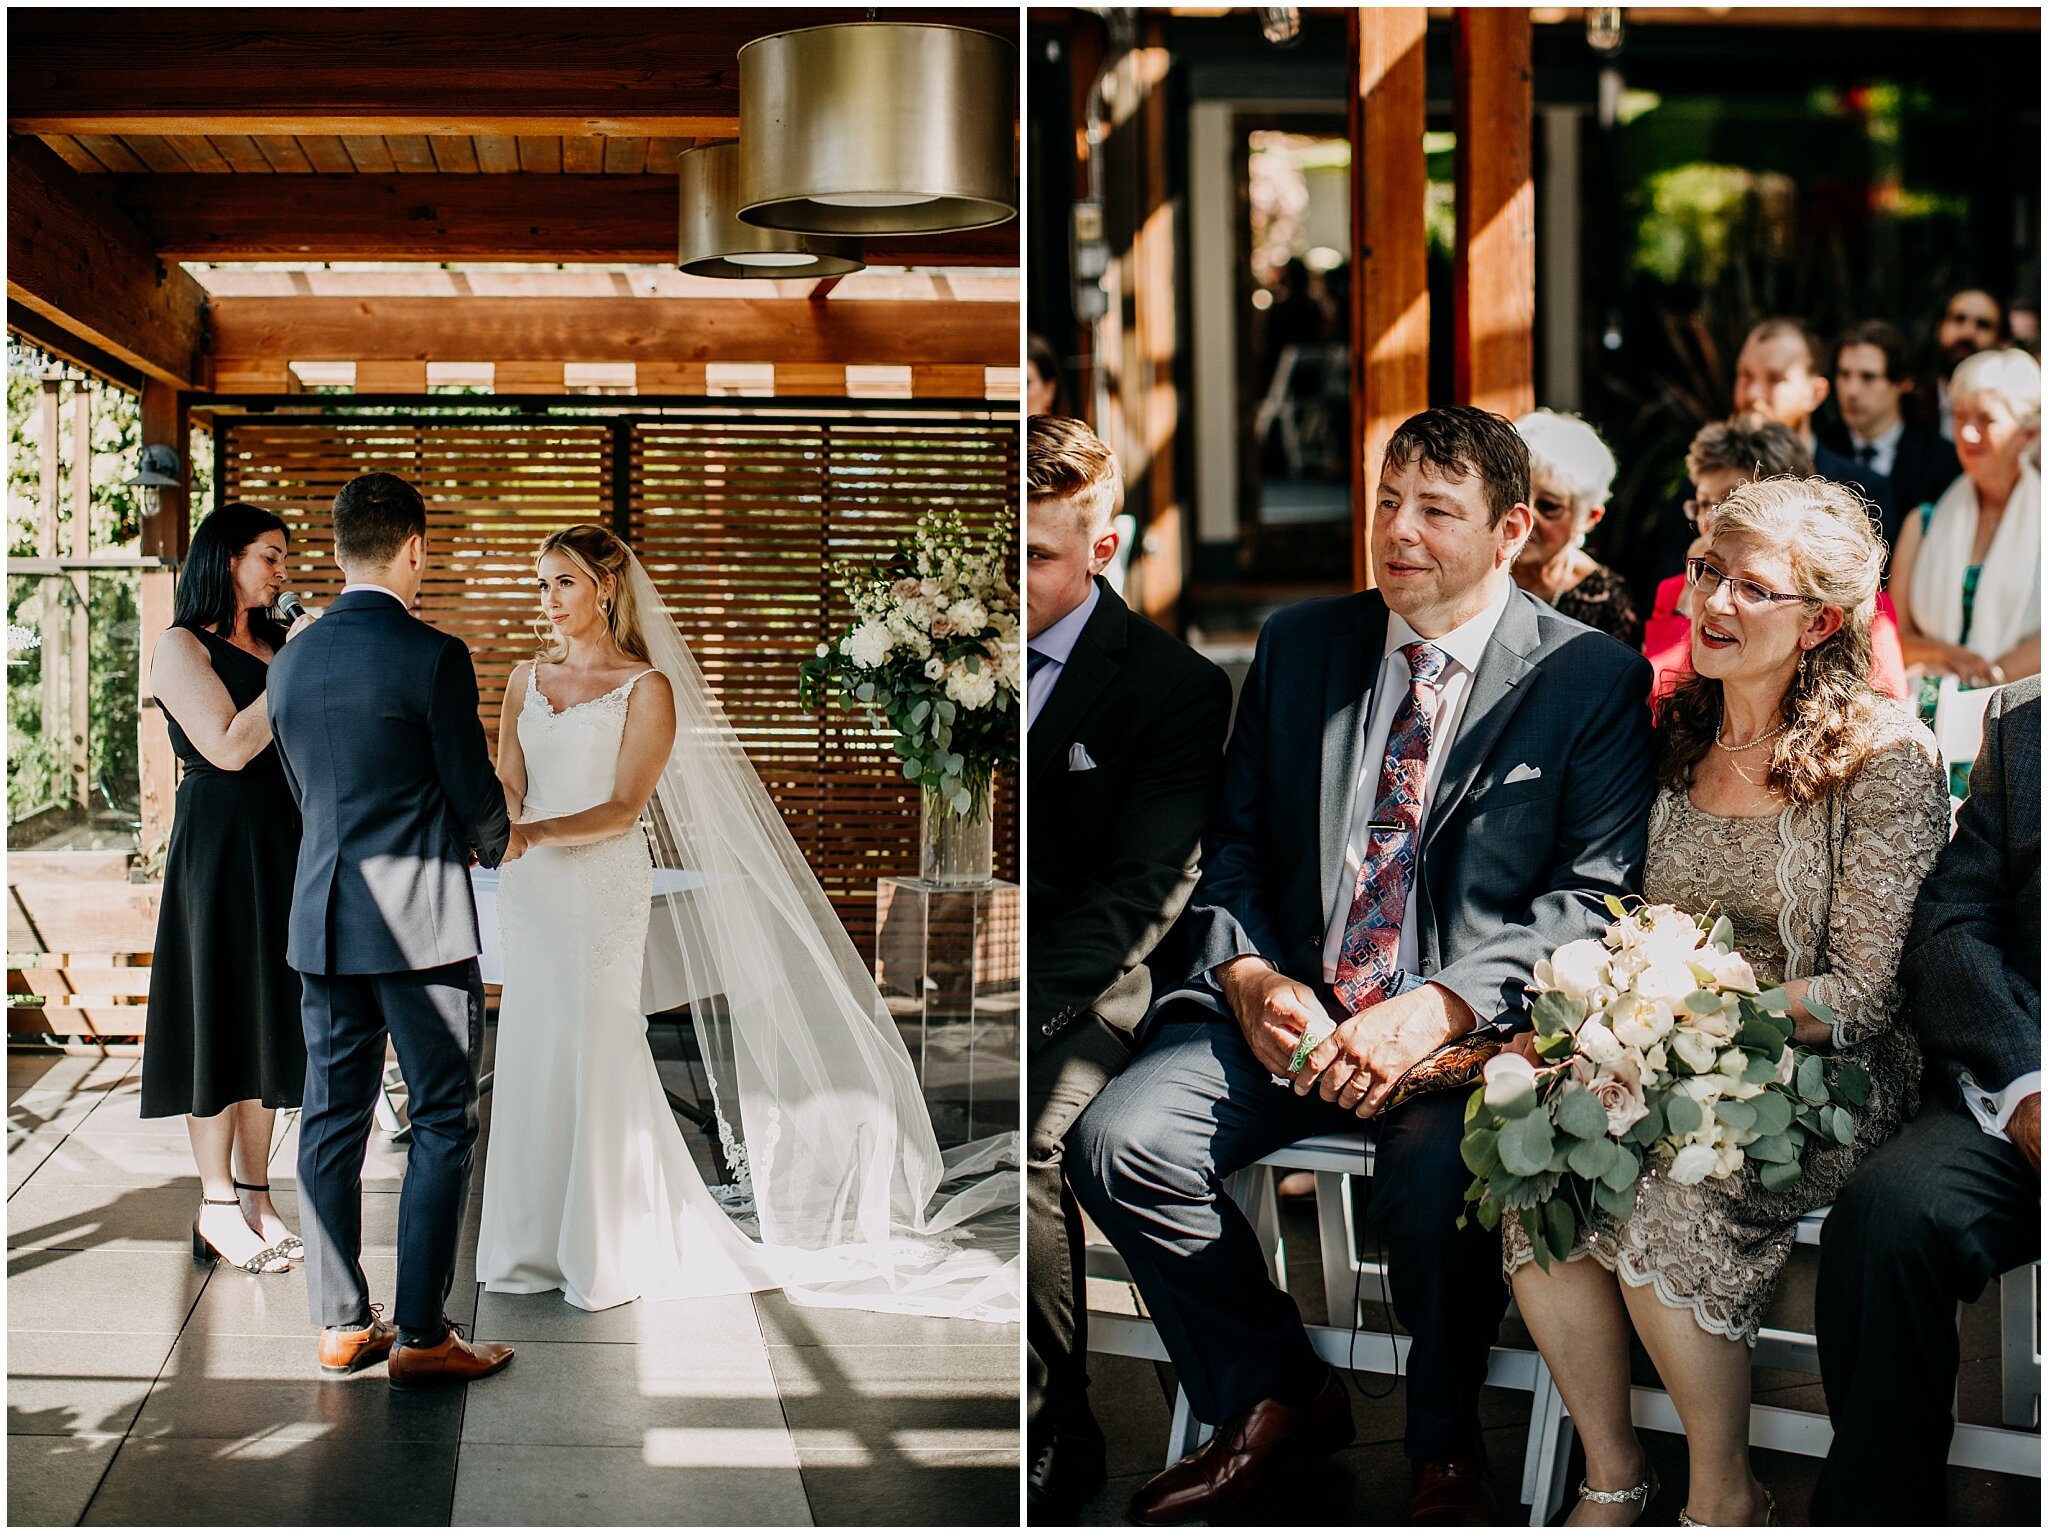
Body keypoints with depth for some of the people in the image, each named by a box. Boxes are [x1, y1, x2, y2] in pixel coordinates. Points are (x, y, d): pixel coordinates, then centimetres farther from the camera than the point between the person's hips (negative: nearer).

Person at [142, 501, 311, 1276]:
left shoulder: (271, 644, 14)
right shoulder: (183, 647, -7)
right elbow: (229, 747, -16)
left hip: (281, 846, 7)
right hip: (219, 842, -7)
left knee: (269, 1018, 9)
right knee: (220, 1017, -2)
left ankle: (254, 1195, 16)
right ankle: (216, 1207, 5)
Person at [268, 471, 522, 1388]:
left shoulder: (291, 661, 6)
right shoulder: (433, 658, -13)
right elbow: (473, 789, -8)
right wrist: (498, 843, 15)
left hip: (321, 917, 6)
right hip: (420, 920, -6)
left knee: (332, 1121, 11)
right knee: (442, 1124, 1)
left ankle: (339, 1323, 17)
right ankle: (422, 1336, 0)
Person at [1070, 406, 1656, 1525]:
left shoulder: (1593, 678, 0)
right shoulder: (1298, 644, 13)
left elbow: (1594, 892, -7)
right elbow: (1234, 840, 15)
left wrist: (1433, 1011, -20)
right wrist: (1246, 976, -7)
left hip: (1472, 1025, -4)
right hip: (1292, 1005, 4)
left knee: (1433, 1175, -34)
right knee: (1115, 1143, -18)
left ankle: (1444, 1440, -3)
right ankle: (1275, 1397, 5)